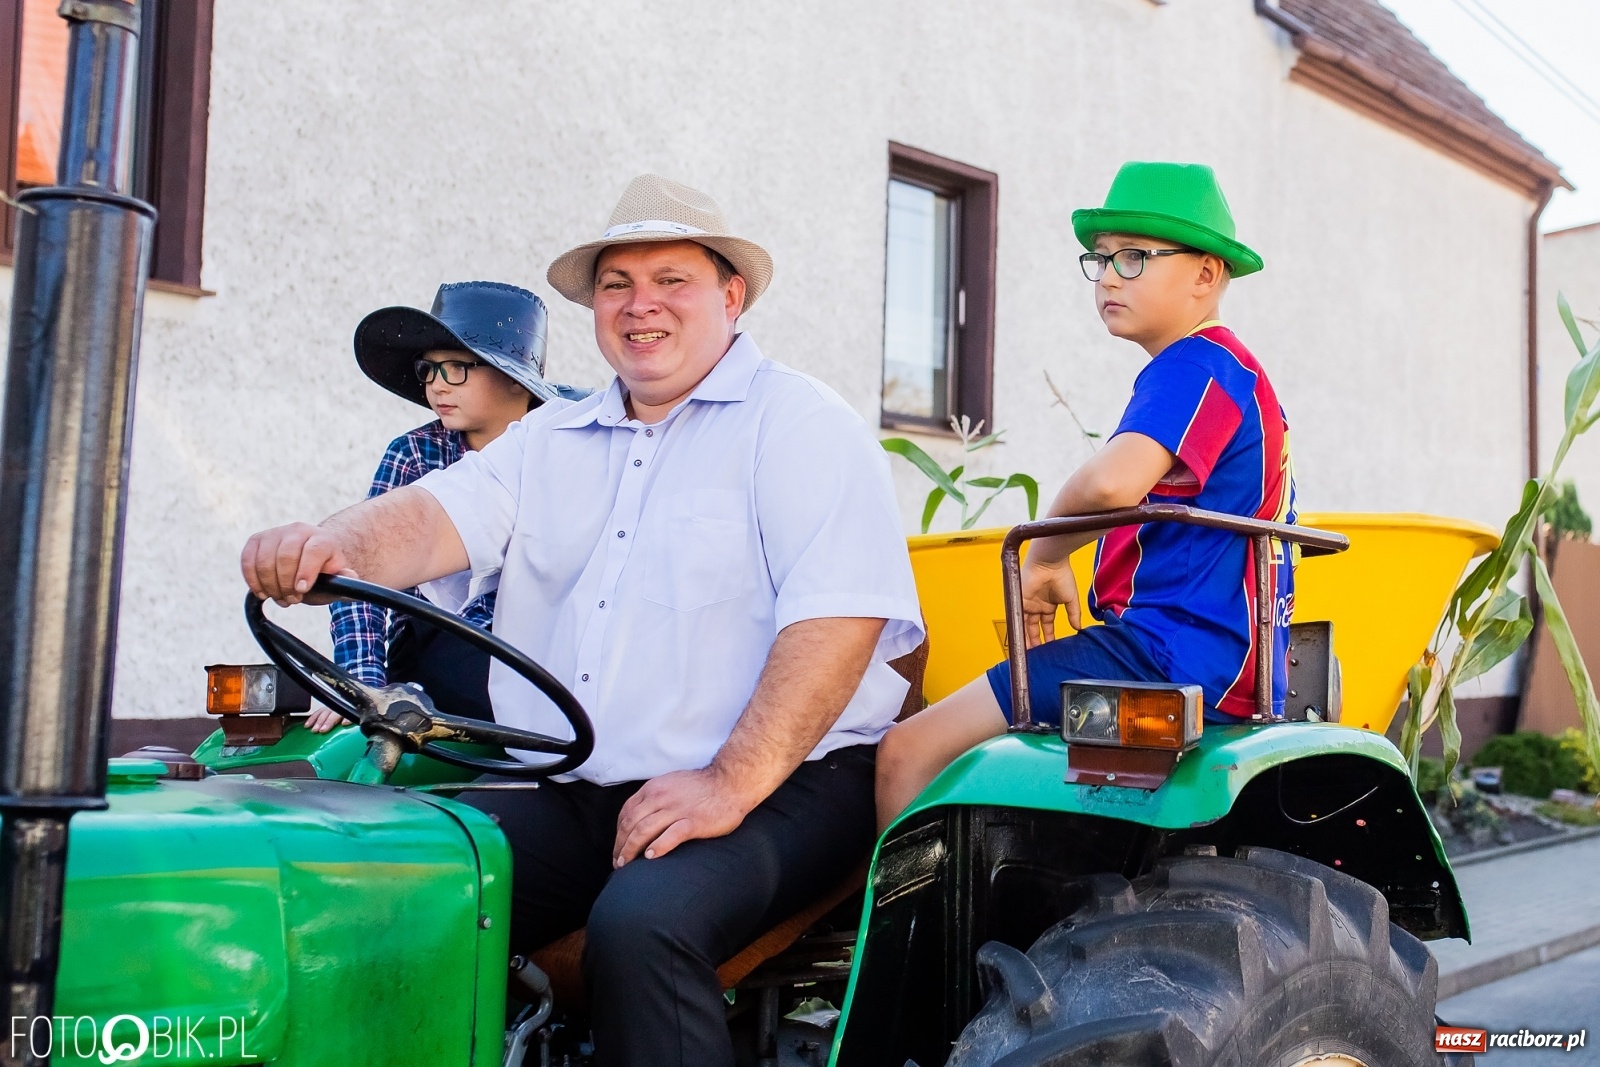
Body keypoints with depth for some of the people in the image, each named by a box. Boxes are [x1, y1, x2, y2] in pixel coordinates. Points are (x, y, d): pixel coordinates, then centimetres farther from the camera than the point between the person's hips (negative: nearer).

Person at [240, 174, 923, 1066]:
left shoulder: (802, 424, -2)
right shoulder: (552, 440, 19)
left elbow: (839, 617, -14)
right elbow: (444, 515, 3)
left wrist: (730, 783, -23)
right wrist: (332, 547, -21)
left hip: (775, 786, -5)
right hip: (563, 793, 6)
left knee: (640, 924, -32)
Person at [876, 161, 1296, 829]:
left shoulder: (1192, 365, -12)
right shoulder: (1239, 372, 21)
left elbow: (1112, 481, -31)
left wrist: (1044, 556, -12)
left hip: (1168, 649, -11)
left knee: (907, 754, -17)